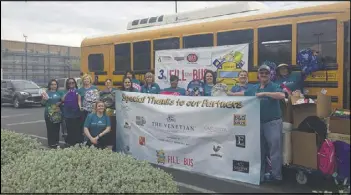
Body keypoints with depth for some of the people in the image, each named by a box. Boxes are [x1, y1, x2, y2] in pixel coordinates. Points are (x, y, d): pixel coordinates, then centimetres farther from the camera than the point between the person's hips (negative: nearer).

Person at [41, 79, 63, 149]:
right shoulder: (47, 93, 1)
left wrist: (60, 103, -4)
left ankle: (56, 143, 14)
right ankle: (51, 144, 0)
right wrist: (44, 99, -24)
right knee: (50, 129, -5)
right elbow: (43, 102, -3)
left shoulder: (59, 93, 12)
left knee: (57, 128, 5)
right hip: (49, 113, -3)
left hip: (57, 113, 4)